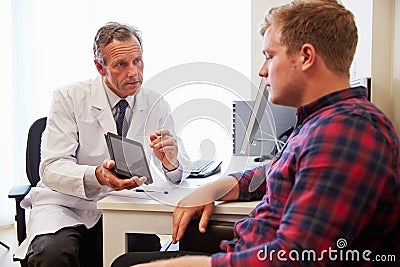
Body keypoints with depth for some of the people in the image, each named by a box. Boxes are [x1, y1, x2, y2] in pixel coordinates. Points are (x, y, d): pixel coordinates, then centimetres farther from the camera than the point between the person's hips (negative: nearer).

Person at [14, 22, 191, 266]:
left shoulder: (157, 106, 3)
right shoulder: (69, 98, -6)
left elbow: (183, 168, 2)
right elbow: (52, 168, -14)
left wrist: (170, 162, -24)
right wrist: (97, 176, -35)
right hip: (68, 205, -2)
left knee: (147, 247, -28)